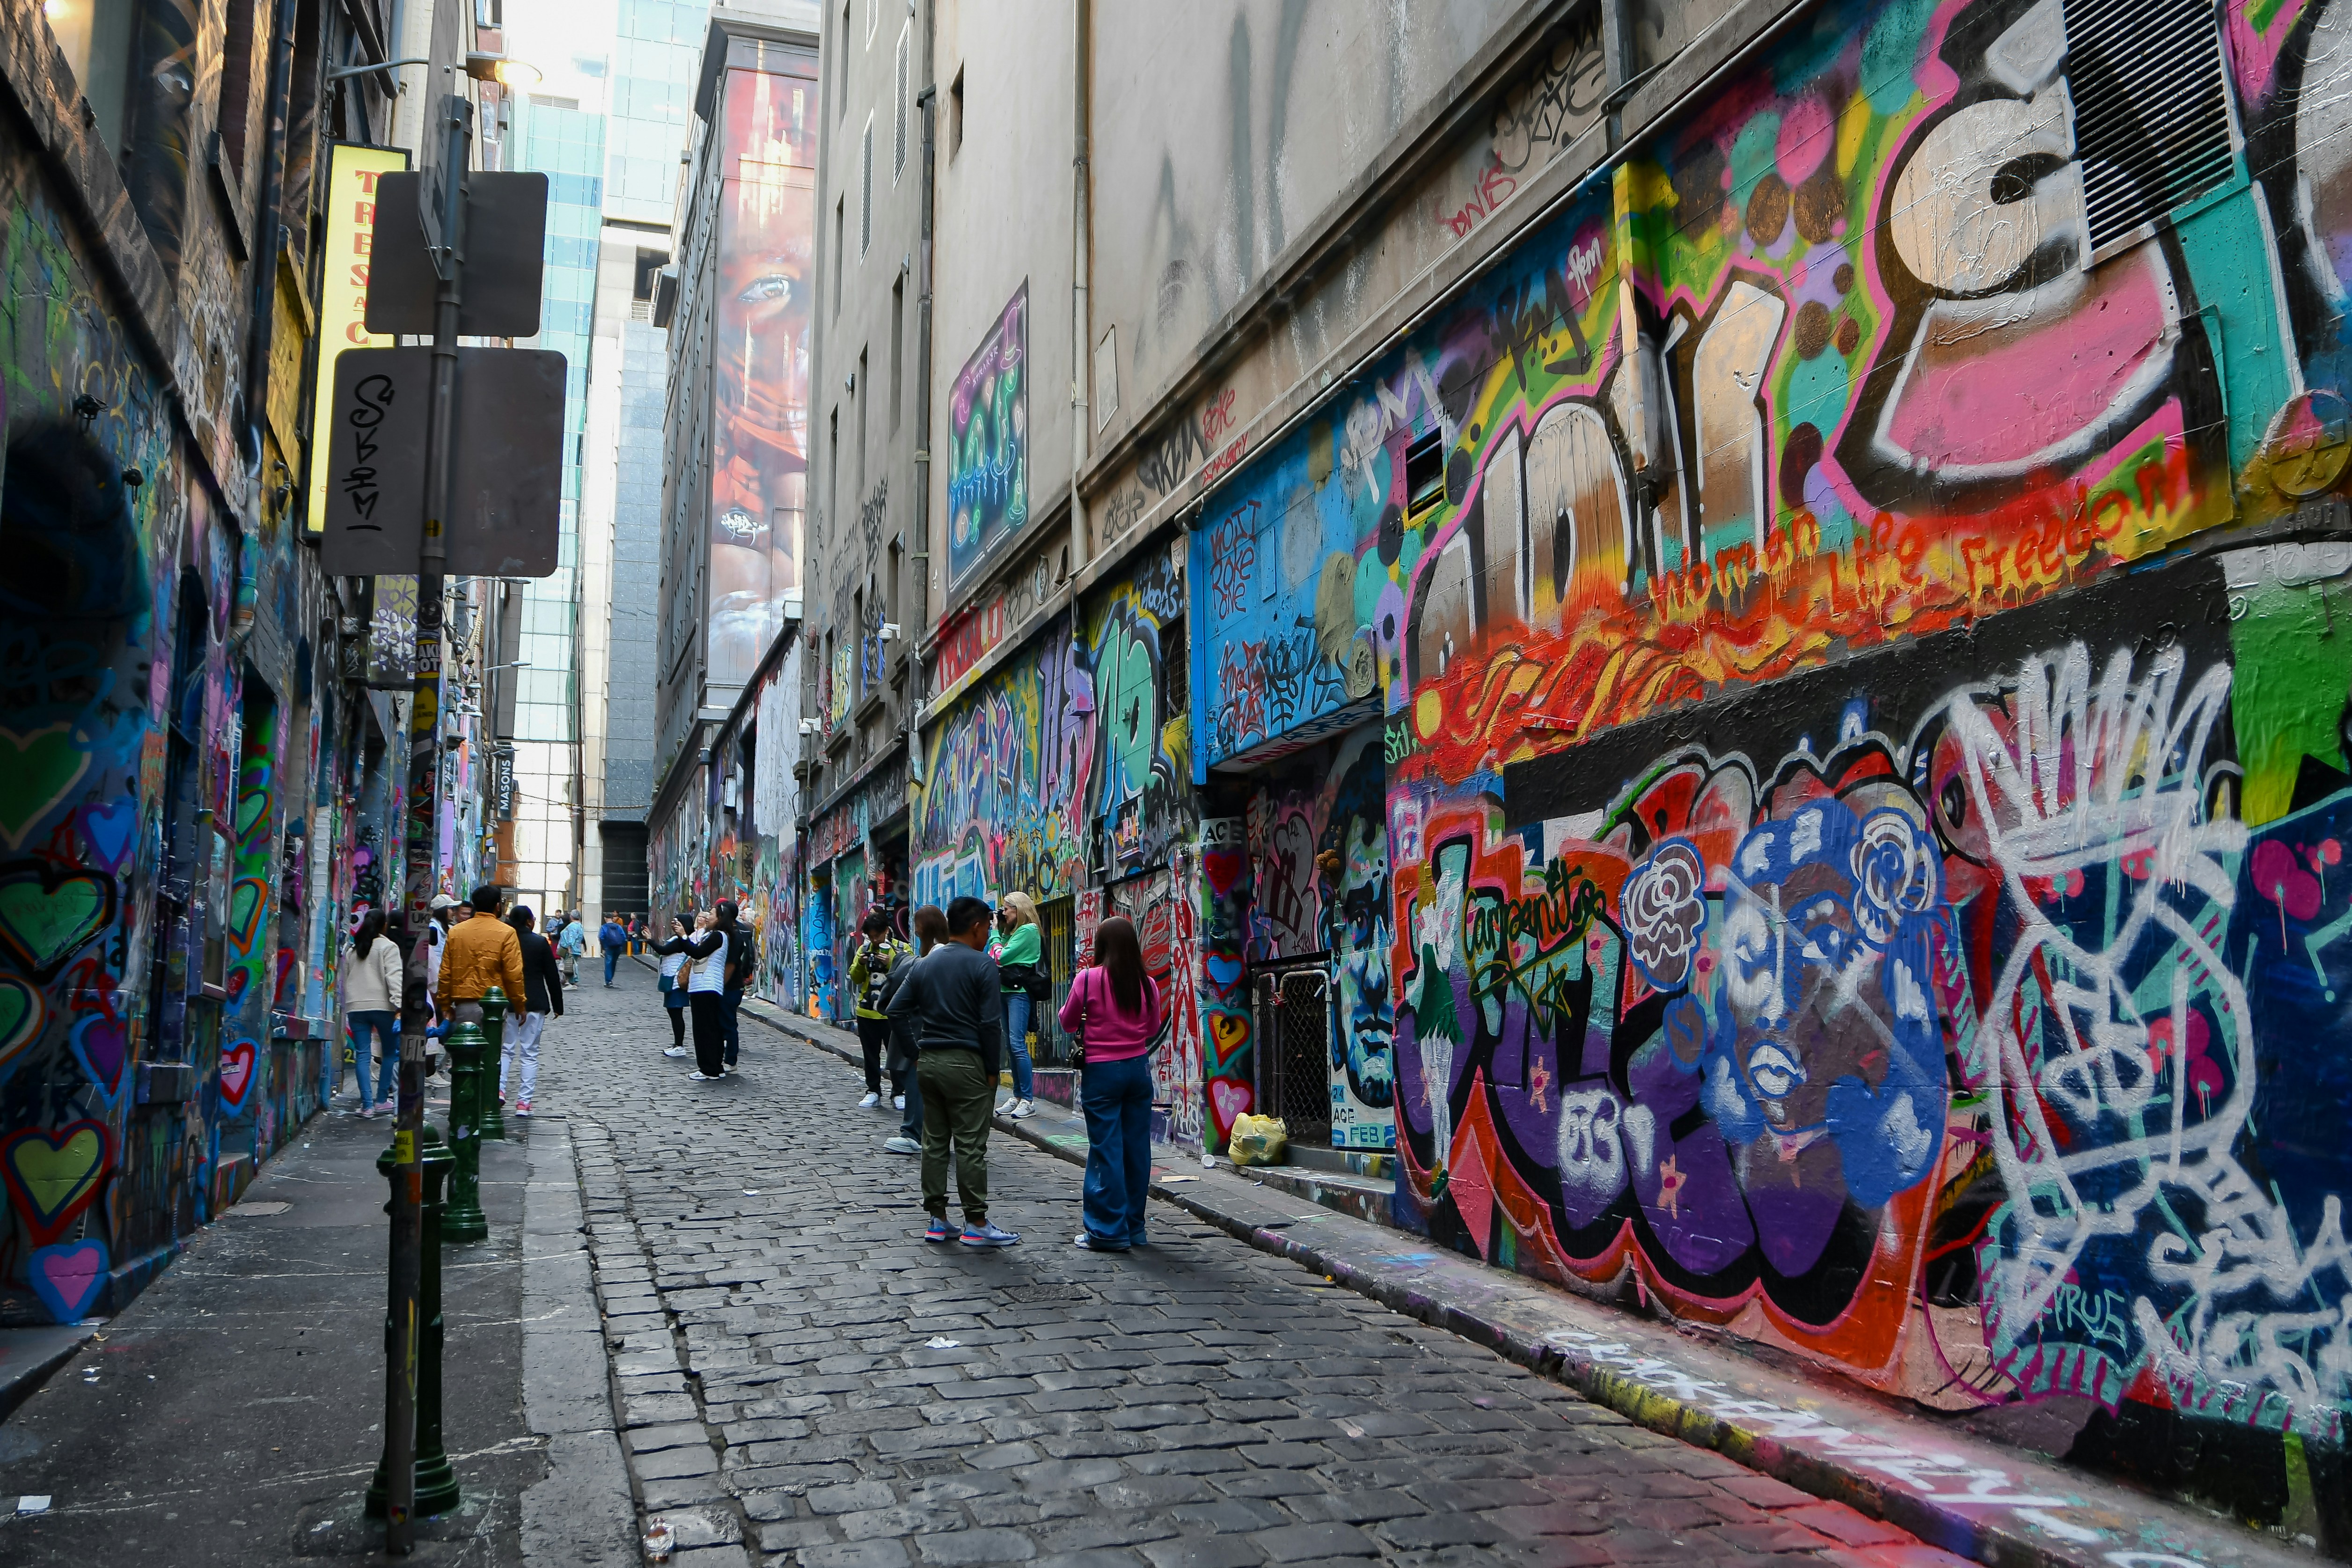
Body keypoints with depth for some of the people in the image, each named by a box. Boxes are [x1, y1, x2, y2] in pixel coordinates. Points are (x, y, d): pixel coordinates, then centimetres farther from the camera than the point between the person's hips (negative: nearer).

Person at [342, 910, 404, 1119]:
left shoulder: (350, 949, 15)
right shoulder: (388, 947, -3)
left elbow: (345, 980, 19)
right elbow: (394, 978, -14)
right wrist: (399, 1007, -19)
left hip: (355, 1007, 4)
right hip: (382, 1006, -4)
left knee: (362, 1054, 1)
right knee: (391, 1052, 10)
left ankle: (368, 1106, -5)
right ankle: (382, 1099, 11)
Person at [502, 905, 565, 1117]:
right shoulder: (540, 943, -5)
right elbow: (552, 976, -3)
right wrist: (558, 1006, 6)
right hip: (535, 1004, -2)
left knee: (506, 1049, 15)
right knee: (530, 1053, 3)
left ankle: (499, 1089, -4)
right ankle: (523, 1102, 1)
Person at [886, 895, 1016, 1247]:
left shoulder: (924, 966, 10)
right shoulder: (982, 965, -9)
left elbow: (896, 1010, 8)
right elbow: (991, 1023, -13)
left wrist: (914, 1052, 11)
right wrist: (992, 1070, -5)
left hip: (928, 1061, 6)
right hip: (965, 1063, -6)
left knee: (934, 1142, 11)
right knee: (971, 1146, -1)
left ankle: (938, 1221, 16)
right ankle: (976, 1224, 4)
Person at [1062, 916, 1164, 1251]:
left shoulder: (1088, 979, -11)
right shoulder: (1147, 984, -1)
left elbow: (1068, 1022, 1)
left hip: (1101, 1071, -4)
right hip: (1138, 1069, 4)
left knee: (1105, 1150, 1)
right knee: (1137, 1147, 9)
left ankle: (1109, 1231, 3)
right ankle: (1134, 1228, 19)